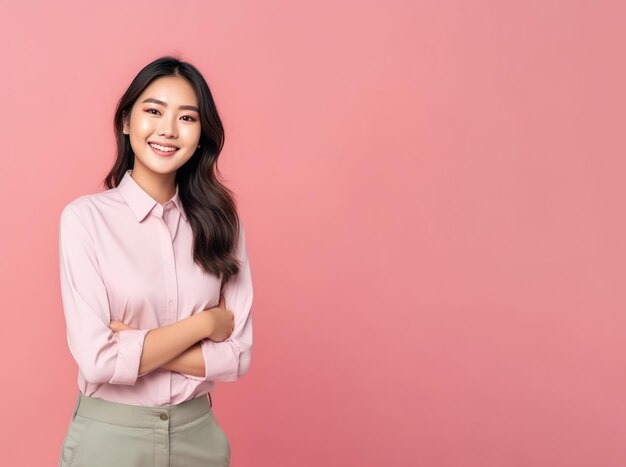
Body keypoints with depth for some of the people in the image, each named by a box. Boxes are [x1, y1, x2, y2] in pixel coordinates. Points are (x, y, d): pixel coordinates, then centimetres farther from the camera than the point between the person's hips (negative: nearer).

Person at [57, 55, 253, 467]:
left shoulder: (220, 220, -3)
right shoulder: (85, 216, -12)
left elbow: (237, 355, -7)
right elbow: (98, 360, -19)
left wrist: (136, 344, -16)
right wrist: (204, 322, -13)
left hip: (199, 432, 3)